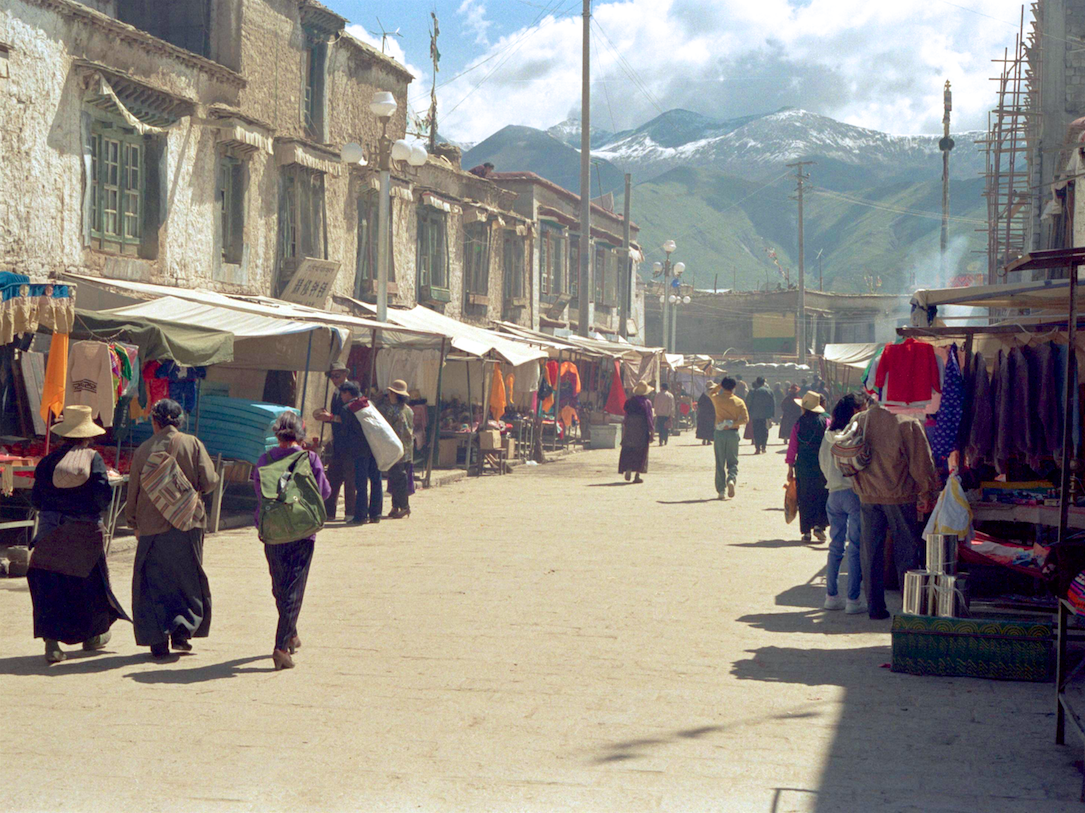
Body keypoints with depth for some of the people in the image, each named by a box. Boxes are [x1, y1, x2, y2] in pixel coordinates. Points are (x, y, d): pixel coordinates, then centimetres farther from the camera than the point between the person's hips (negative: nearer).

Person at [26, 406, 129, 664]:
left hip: (50, 529, 1)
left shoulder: (48, 461, 2)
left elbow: (35, 499, 3)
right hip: (86, 531, -1)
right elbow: (103, 495, -13)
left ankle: (51, 640, -11)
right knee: (90, 582, 15)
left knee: (49, 586, 2)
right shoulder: (93, 458, -5)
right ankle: (93, 635, 29)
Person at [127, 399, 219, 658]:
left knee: (153, 583, 8)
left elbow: (133, 491, 6)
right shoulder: (192, 444, -2)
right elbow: (209, 482, -7)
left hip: (152, 526, 0)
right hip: (187, 523, 0)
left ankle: (158, 640, 3)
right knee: (188, 581, 14)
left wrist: (134, 523, 20)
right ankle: (182, 629, -1)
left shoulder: (143, 450, 1)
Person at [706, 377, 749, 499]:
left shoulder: (717, 399, -2)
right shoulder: (739, 402, -1)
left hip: (719, 433, 0)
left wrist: (719, 385, 20)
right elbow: (745, 419, -8)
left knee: (720, 463, 5)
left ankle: (721, 490, 3)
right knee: (733, 462, 9)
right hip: (733, 433, 0)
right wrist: (732, 424, -11)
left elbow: (710, 391, 21)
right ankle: (731, 479, -20)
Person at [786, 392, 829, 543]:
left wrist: (790, 468, 7)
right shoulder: (825, 422, -2)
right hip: (822, 466, -1)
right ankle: (819, 525, -4)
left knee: (805, 498, 8)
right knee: (823, 496, 10)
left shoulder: (798, 424, 0)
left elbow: (792, 447, 1)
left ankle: (806, 531, 7)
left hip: (803, 465, 1)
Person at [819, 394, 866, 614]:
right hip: (854, 492, -6)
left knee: (835, 546, 13)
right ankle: (853, 599, -2)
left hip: (834, 494, 6)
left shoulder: (829, 434, 7)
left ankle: (831, 595, 16)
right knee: (856, 548, -2)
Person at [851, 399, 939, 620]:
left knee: (871, 552, 9)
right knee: (906, 552, 5)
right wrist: (927, 494, 3)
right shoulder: (908, 422, -12)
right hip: (899, 496, -4)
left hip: (867, 497, 4)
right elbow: (921, 461, -9)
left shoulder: (859, 421, 2)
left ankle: (875, 607, 11)